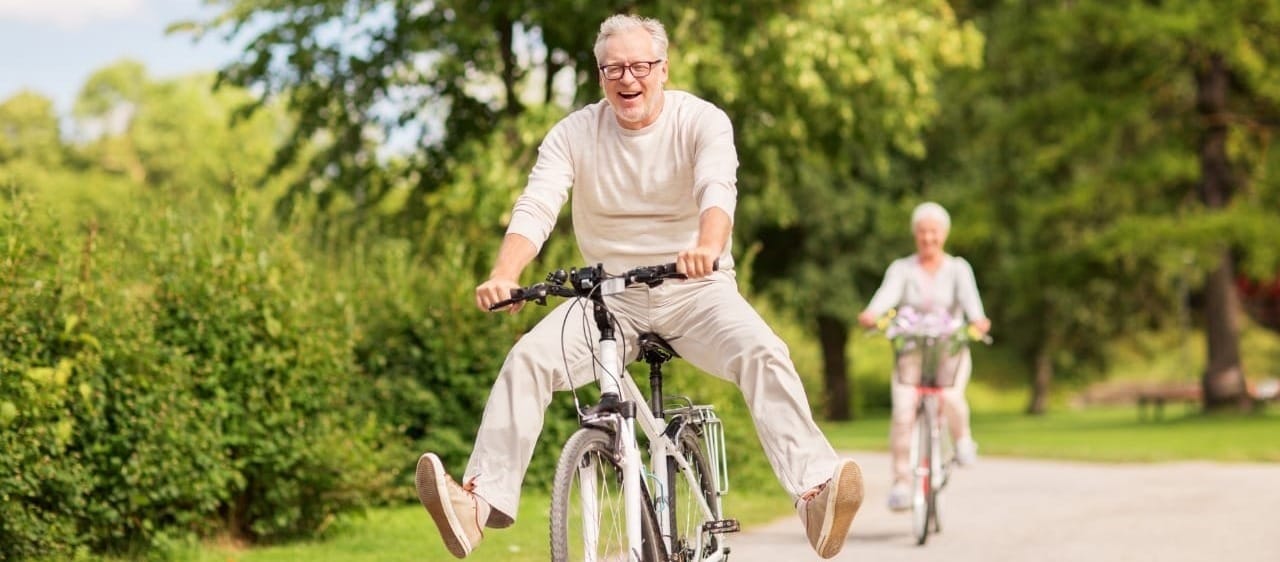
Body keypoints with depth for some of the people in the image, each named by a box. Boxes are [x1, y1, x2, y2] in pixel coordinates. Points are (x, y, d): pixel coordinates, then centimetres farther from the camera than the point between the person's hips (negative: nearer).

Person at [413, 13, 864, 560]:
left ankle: (815, 492, -38)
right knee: (527, 358, -21)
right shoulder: (574, 134, -2)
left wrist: (708, 247, -51)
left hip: (696, 289, -2)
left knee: (764, 353, -29)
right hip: (611, 293, 2)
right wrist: (503, 277, -36)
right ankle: (481, 500, -25)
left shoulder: (702, 121, -8)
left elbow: (718, 190, -27)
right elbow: (535, 207, -15)